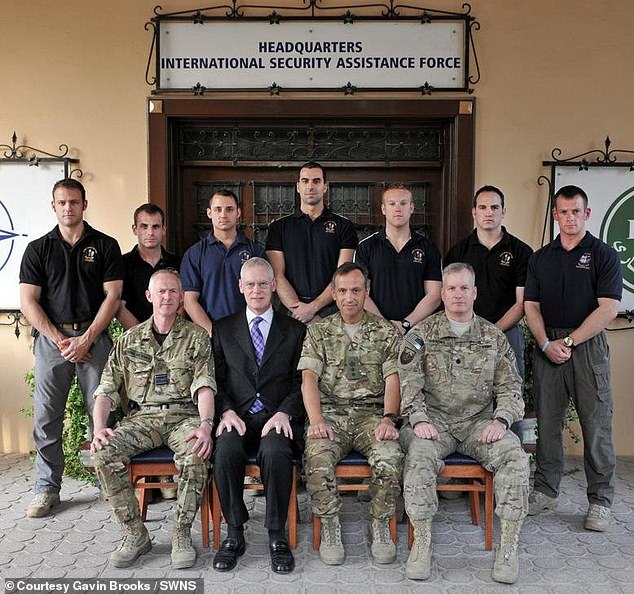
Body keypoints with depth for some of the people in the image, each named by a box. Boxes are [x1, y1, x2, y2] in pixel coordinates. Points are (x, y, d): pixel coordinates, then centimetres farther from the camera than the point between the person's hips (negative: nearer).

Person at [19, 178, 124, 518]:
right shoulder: (38, 249, 9)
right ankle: (47, 488, 15)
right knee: (46, 416, 3)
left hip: (94, 336, -1)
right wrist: (60, 340, -8)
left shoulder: (105, 245, 6)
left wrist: (86, 338, -9)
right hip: (51, 337, 1)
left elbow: (112, 296, 0)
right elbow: (28, 302, 3)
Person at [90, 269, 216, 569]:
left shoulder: (196, 336, 7)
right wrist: (99, 427, -10)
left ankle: (182, 533, -14)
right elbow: (106, 390, 8)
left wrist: (205, 424, -25)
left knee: (195, 453, -35)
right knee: (103, 452, -25)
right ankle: (134, 533, -9)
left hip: (183, 415, -2)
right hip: (141, 417, 3)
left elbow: (204, 385, -6)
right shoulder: (129, 340, 14)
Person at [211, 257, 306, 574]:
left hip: (278, 418, -1)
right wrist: (227, 411, -8)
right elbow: (217, 380, 10)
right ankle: (234, 533, -13)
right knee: (226, 450, -32)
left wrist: (284, 413, -11)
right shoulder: (223, 329, 16)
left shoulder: (294, 329, 13)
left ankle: (277, 536, -17)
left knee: (275, 451, -34)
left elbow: (301, 381, 6)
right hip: (238, 417, 1)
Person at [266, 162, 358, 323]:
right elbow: (278, 276, 1)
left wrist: (313, 306, -13)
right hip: (291, 310, 1)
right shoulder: (279, 227, 10)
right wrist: (298, 309, -13)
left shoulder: (344, 226, 6)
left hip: (332, 309, 0)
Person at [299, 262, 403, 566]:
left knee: (389, 456, -30)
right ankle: (329, 526, -7)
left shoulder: (386, 331, 11)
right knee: (317, 458, -31)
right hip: (330, 413, 0)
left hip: (371, 413, 0)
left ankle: (380, 525, -6)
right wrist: (316, 420, -17)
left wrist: (388, 419, -16)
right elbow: (309, 377, -1)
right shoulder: (319, 331, 12)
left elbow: (393, 379, 2)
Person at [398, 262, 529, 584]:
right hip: (434, 420, -1)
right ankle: (422, 542, -21)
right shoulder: (420, 334, 7)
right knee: (419, 455, -32)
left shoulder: (494, 337, 13)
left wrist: (500, 420, -10)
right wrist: (419, 420, -16)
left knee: (514, 455, -25)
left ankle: (508, 546, -16)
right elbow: (408, 383, -2)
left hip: (480, 421, 2)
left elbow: (510, 387, 8)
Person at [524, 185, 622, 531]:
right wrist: (546, 344, -8)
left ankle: (601, 500, 12)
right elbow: (531, 306, 8)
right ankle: (545, 491, 20)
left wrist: (569, 341, -13)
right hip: (547, 345, 4)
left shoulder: (604, 255, 0)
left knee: (595, 425, 1)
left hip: (587, 346, -3)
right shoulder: (540, 258, 12)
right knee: (547, 422, 8)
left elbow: (608, 308, -9)